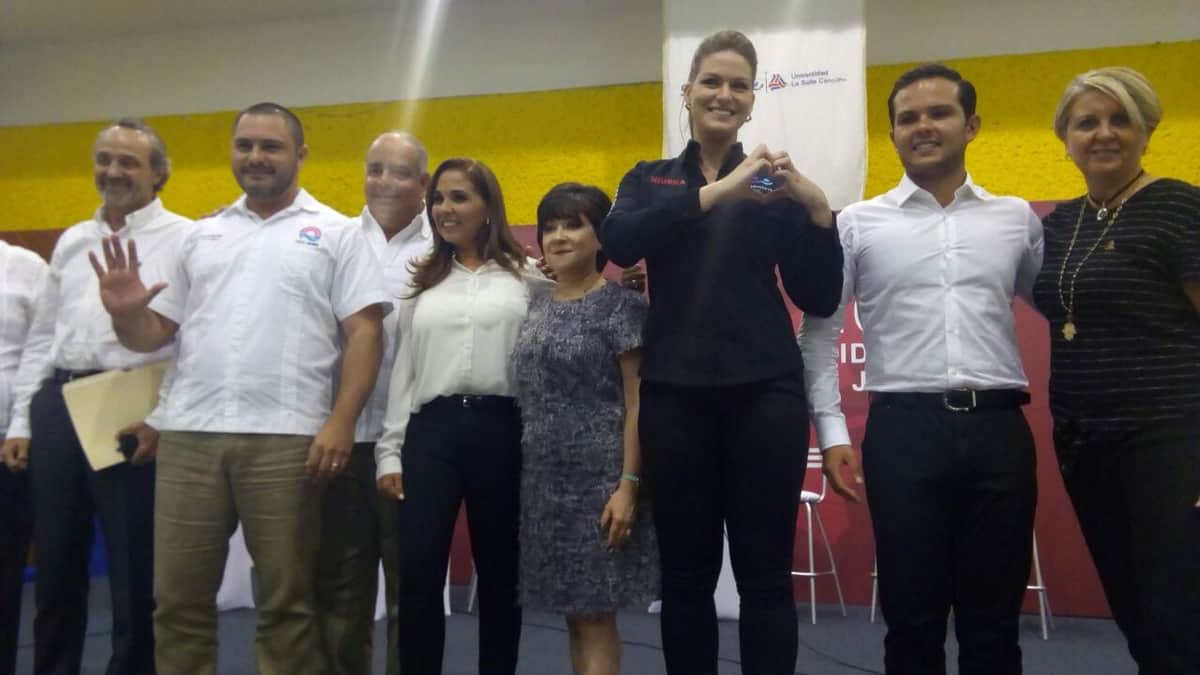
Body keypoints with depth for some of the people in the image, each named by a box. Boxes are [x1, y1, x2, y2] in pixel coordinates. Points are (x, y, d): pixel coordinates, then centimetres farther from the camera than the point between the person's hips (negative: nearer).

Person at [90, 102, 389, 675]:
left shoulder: (335, 233, 4)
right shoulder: (201, 236, 17)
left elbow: (365, 332, -3)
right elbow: (158, 330, 16)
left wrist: (341, 422, -13)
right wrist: (126, 314, -6)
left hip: (285, 439, -4)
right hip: (189, 435, 4)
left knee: (286, 601, 7)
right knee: (178, 597, 10)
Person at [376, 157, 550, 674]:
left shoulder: (528, 278, 6)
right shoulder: (422, 283, 15)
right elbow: (403, 372, 12)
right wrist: (389, 451, 6)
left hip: (501, 429, -2)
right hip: (430, 431, 2)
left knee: (499, 573, 9)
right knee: (417, 575, -3)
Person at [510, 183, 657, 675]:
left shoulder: (620, 305, -6)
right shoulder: (537, 307, 12)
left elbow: (636, 404, -10)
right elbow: (530, 399, 14)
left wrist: (628, 484, -17)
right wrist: (529, 475, 8)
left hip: (598, 479, -6)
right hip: (545, 478, 6)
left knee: (596, 614, 0)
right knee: (572, 613, 13)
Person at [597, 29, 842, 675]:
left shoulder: (775, 186, 9)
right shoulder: (650, 179, 12)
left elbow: (819, 299, 3)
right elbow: (618, 241, -11)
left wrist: (820, 212, -12)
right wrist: (715, 193, -19)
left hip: (764, 392, 0)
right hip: (675, 393, 1)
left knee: (765, 574, 3)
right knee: (685, 573, 8)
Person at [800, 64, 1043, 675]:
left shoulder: (1018, 218, 11)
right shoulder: (858, 223, 5)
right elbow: (819, 330, 5)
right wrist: (831, 429, -2)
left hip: (998, 428, 2)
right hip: (904, 429, -1)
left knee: (994, 622, 10)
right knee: (912, 619, 7)